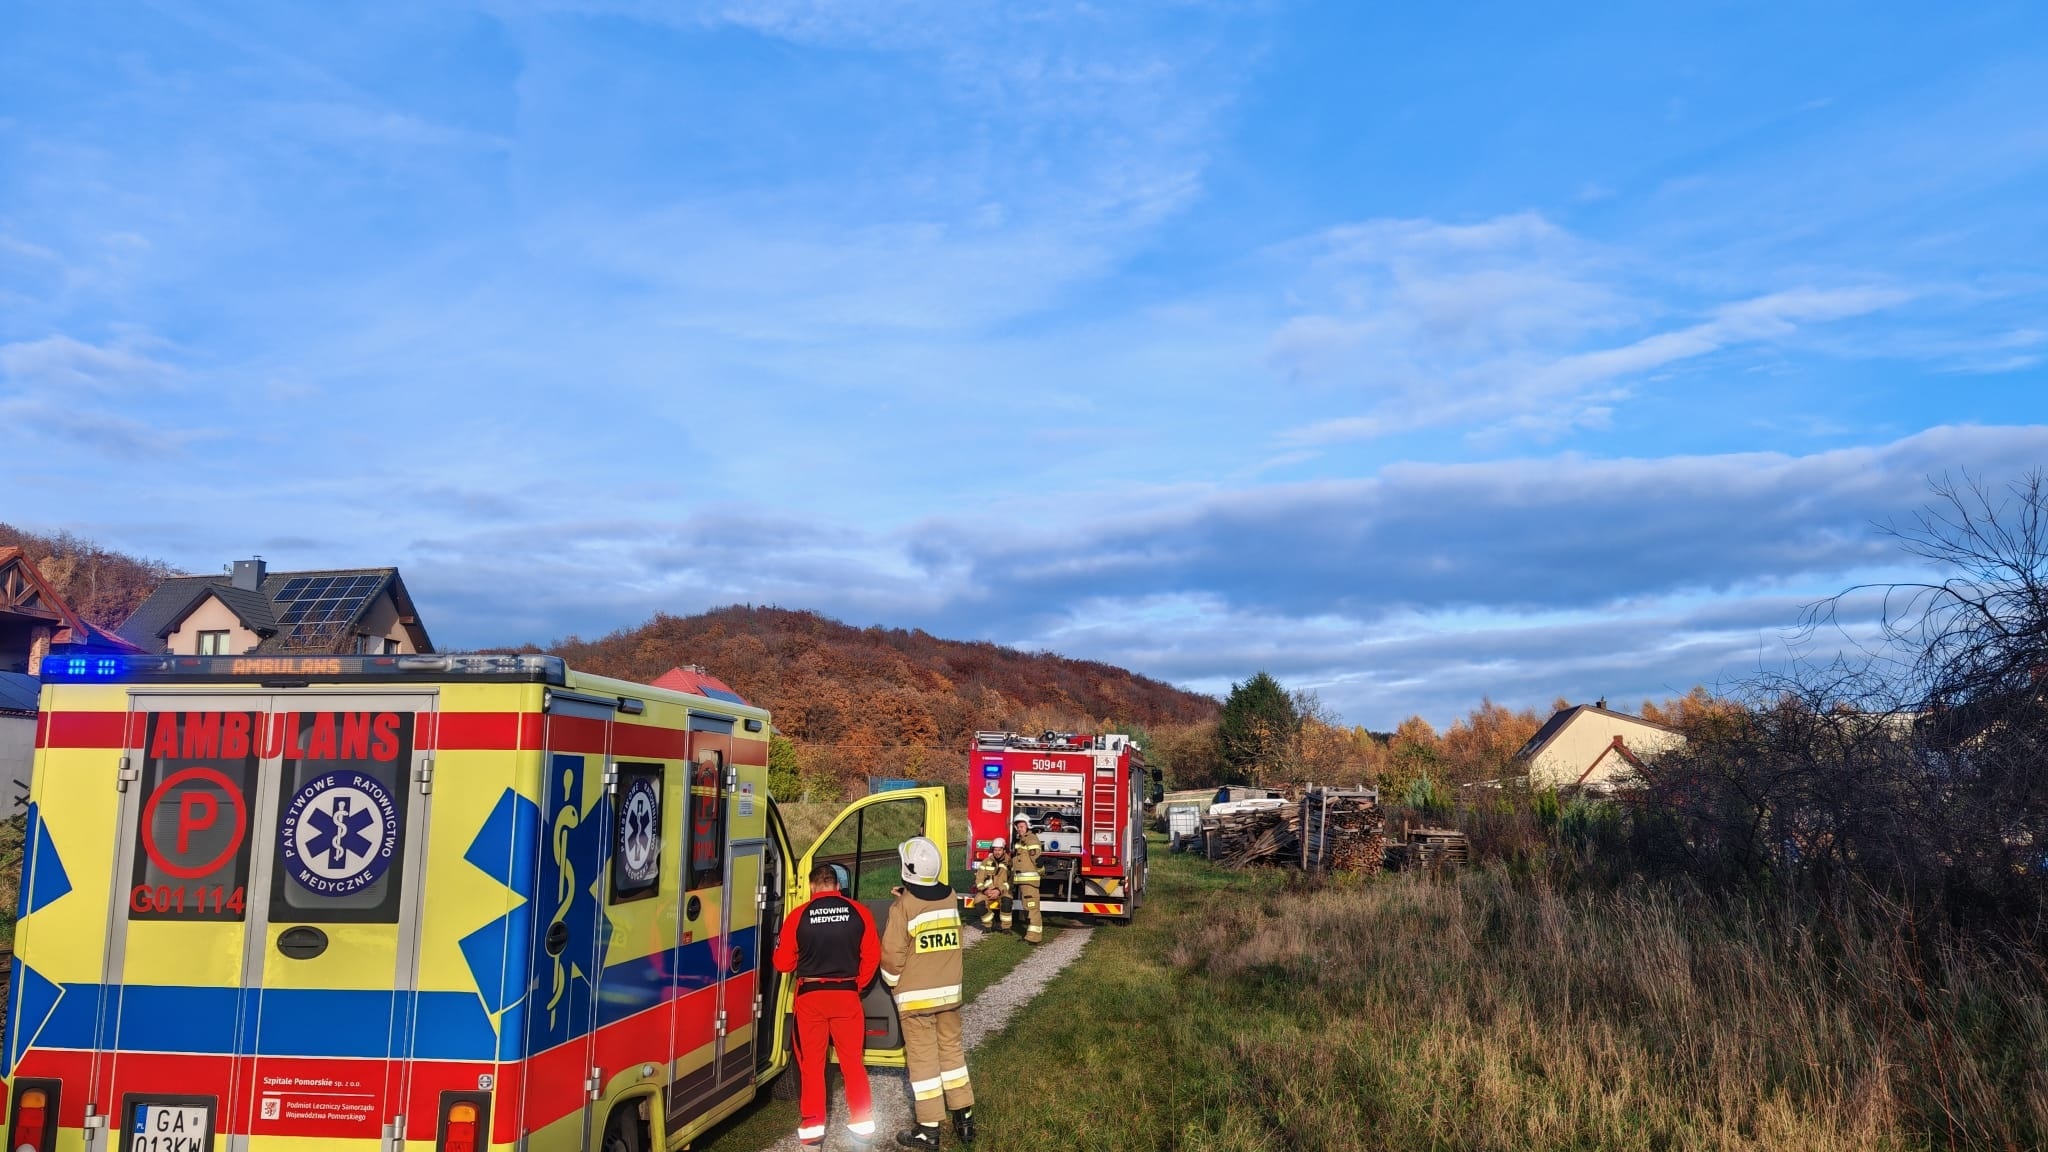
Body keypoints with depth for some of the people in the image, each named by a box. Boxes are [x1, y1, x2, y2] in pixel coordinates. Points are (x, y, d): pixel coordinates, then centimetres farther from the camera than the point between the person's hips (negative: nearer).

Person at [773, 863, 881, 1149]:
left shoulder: (798, 915, -7)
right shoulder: (858, 913, -4)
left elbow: (783, 963, -1)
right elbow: (872, 956, -3)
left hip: (810, 995, -1)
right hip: (847, 995, 1)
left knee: (811, 1062, 10)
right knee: (852, 1060, 12)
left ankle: (812, 1126, 13)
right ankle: (863, 1123, 15)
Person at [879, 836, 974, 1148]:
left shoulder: (903, 908, -15)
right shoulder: (950, 898, -1)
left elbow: (892, 957, -13)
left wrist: (893, 983, 5)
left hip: (916, 996, -5)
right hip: (949, 991, 5)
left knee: (923, 1058, 2)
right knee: (951, 1050, 15)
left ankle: (928, 1129, 7)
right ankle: (964, 1120, 21)